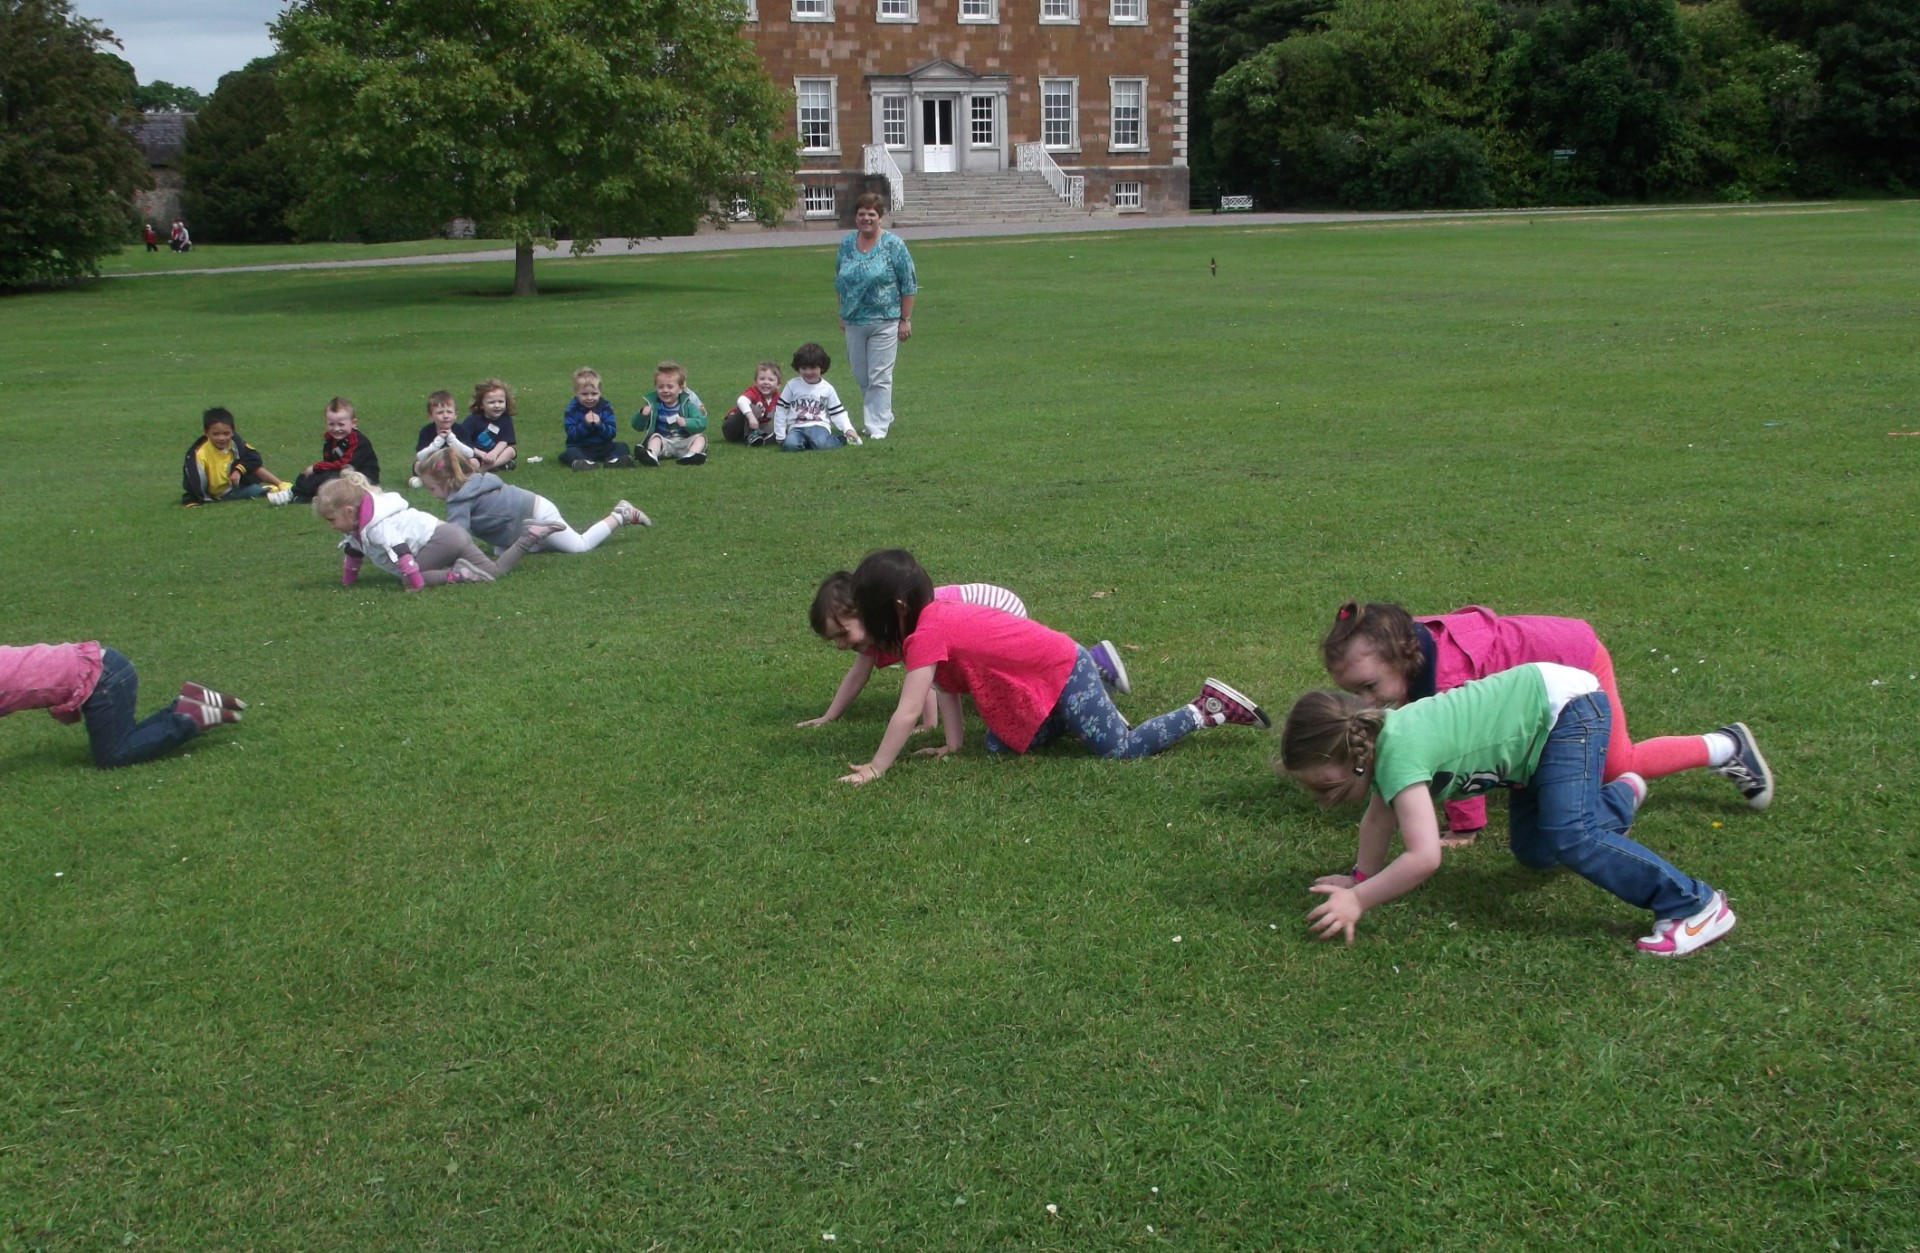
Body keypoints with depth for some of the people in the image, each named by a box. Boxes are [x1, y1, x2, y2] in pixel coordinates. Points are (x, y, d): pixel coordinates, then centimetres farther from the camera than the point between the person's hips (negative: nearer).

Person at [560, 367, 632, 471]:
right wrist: (585, 424, -27)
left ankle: (612, 459, -47)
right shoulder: (572, 409, -4)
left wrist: (599, 425, -24)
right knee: (567, 454, -30)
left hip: (603, 447, 2)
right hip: (580, 449, -2)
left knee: (623, 447, -17)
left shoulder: (605, 406, 0)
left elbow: (612, 433, -7)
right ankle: (583, 462, -60)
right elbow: (571, 434, -14)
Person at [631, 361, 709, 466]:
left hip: (684, 444, 1)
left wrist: (686, 422, -26)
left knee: (700, 437, -21)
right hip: (663, 443, -1)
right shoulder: (652, 402, 6)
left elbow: (701, 423, -6)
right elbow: (637, 426, 5)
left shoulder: (687, 403, 3)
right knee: (655, 437, -29)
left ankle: (692, 454, -50)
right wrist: (641, 414, -18)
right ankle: (651, 455, -59)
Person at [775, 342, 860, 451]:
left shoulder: (827, 389, 6)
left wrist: (848, 429, -10)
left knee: (822, 444, -33)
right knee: (791, 444, -33)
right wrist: (780, 436, 4)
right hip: (797, 427, 0)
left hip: (819, 426, 0)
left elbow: (837, 413, 8)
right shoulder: (792, 385, 4)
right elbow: (781, 410, 8)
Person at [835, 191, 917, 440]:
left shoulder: (893, 245, -7)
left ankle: (877, 427, 2)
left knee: (879, 378, -4)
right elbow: (839, 281, 17)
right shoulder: (847, 243, 7)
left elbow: (908, 285, -6)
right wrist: (842, 314, 15)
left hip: (884, 322, -5)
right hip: (854, 322, 5)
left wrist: (905, 320, -8)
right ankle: (883, 415, 29)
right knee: (860, 376, 12)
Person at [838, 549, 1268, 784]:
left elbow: (907, 713, -22)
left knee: (1122, 749, -2)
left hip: (1063, 675, -9)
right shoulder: (938, 612, 5)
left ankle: (1207, 709, 5)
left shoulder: (925, 634, -21)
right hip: (1056, 664, 9)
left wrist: (874, 769, -16)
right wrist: (953, 743, 6)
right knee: (999, 745, 15)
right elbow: (947, 686, 9)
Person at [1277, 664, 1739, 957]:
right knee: (1533, 852, 18)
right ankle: (1621, 795, 43)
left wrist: (1358, 900, -32)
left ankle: (1694, 904, -16)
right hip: (1539, 721, 10)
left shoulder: (1398, 754, -32)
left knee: (1568, 837, -25)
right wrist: (1360, 877, -1)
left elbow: (1424, 857, -38)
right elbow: (1379, 817, 7)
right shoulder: (1377, 735, -6)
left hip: (1565, 704, -10)